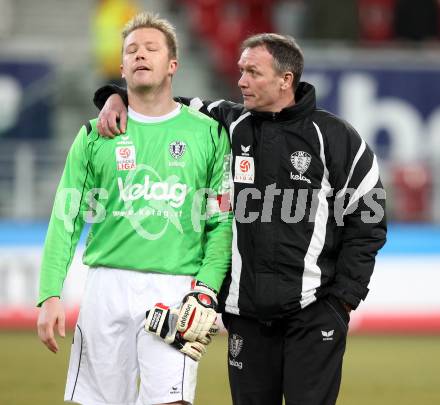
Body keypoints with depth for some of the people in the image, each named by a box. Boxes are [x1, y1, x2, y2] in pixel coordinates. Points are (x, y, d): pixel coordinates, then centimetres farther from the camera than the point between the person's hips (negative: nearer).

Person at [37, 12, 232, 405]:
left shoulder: (207, 133, 8)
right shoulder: (96, 135, 11)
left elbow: (222, 223, 6)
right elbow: (66, 221, 7)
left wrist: (206, 289, -7)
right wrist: (50, 295, -4)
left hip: (174, 290, -2)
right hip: (108, 285, 2)